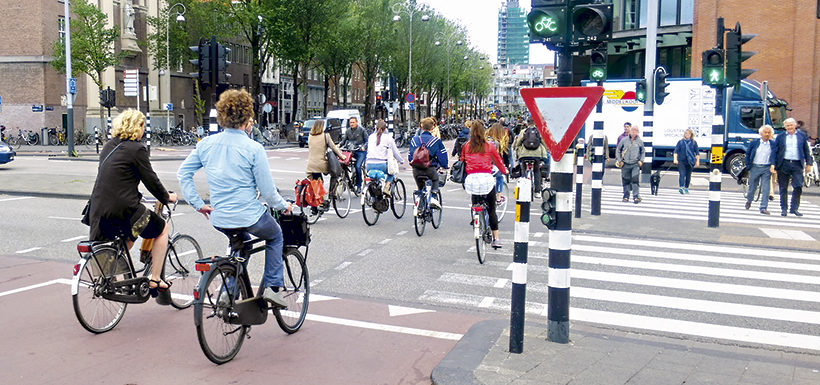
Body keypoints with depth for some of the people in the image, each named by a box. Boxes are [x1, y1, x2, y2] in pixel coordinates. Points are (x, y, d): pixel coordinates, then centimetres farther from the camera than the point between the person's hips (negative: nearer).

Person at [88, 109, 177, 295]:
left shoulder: (109, 146, 15)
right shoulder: (136, 149, -9)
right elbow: (151, 180, -7)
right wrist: (167, 197, 11)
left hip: (98, 210, 8)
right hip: (123, 209, -8)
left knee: (130, 235, 35)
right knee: (162, 229, 15)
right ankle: (155, 280, 12)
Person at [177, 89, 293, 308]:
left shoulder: (206, 143, 0)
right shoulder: (253, 148, -15)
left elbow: (183, 173, 5)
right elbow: (267, 191, -11)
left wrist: (198, 204, 10)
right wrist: (283, 206, 7)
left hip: (219, 220, 5)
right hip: (250, 217, -5)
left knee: (242, 240, 36)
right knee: (275, 237, 27)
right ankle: (273, 287, 15)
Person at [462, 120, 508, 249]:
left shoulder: (466, 146, 5)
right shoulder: (489, 146, 2)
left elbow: (462, 163, 13)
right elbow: (498, 161, 13)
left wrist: (463, 178, 30)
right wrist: (505, 171, 31)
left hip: (472, 179, 1)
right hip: (487, 179, -1)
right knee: (491, 210, 10)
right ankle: (496, 238, 7)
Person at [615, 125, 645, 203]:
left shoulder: (640, 141, 7)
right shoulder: (624, 140, 4)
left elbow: (642, 152, 20)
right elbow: (618, 150, 11)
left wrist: (641, 160, 6)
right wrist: (619, 160, 3)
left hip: (635, 164, -1)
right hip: (625, 164, 1)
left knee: (635, 180, -13)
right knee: (626, 181, 6)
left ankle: (636, 196, -12)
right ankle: (626, 196, 17)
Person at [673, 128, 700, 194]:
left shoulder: (694, 143, 6)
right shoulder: (680, 142, 3)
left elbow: (697, 153, 6)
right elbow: (676, 151, -2)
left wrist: (697, 161, -1)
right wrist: (675, 159, -15)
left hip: (690, 161, 2)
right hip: (681, 161, -2)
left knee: (688, 176, 8)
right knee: (682, 174, -16)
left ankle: (686, 188, 22)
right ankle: (681, 187, -26)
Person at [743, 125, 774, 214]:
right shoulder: (754, 143, 4)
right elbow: (747, 154, 7)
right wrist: (748, 166, 1)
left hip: (767, 168, 0)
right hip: (755, 167, 0)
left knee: (765, 188, -7)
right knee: (752, 186, 12)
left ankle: (763, 208, -4)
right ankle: (749, 201, 40)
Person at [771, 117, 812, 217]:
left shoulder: (802, 135, 11)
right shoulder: (780, 137, 8)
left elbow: (806, 150, 13)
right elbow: (774, 151, 6)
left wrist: (808, 163, 7)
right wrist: (773, 164, -5)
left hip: (797, 164, 0)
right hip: (783, 164, 0)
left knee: (798, 187, -9)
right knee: (783, 188, 4)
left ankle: (794, 208, 0)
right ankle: (784, 209, 13)